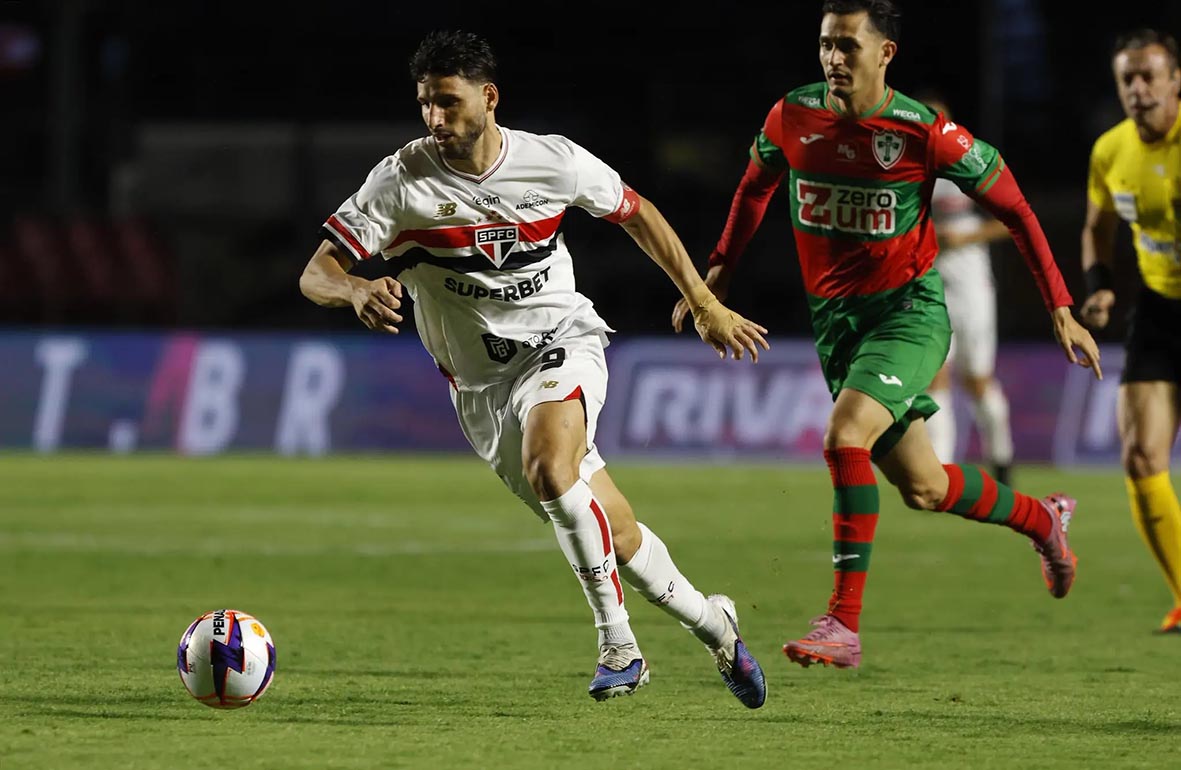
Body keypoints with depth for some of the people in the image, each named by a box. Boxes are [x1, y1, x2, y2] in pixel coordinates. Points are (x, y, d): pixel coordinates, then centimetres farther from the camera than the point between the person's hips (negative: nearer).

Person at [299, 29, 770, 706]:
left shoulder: (553, 161, -9)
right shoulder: (402, 180, -12)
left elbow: (636, 213, 10)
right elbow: (315, 276, -13)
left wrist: (706, 306, 12)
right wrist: (356, 291, -38)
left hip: (562, 344, -2)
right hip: (481, 383, 2)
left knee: (548, 467, -34)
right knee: (612, 539, 4)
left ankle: (618, 643, -24)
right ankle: (711, 622, 30)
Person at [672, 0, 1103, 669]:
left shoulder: (926, 132, -16)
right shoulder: (791, 118, -4)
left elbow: (1012, 205, -5)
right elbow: (756, 188, 17)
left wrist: (1061, 309, -6)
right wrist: (716, 276, 13)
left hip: (910, 308, -5)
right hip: (835, 314, 5)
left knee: (846, 437, -27)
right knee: (921, 487, 9)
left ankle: (844, 622, -24)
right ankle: (1042, 519, 39)